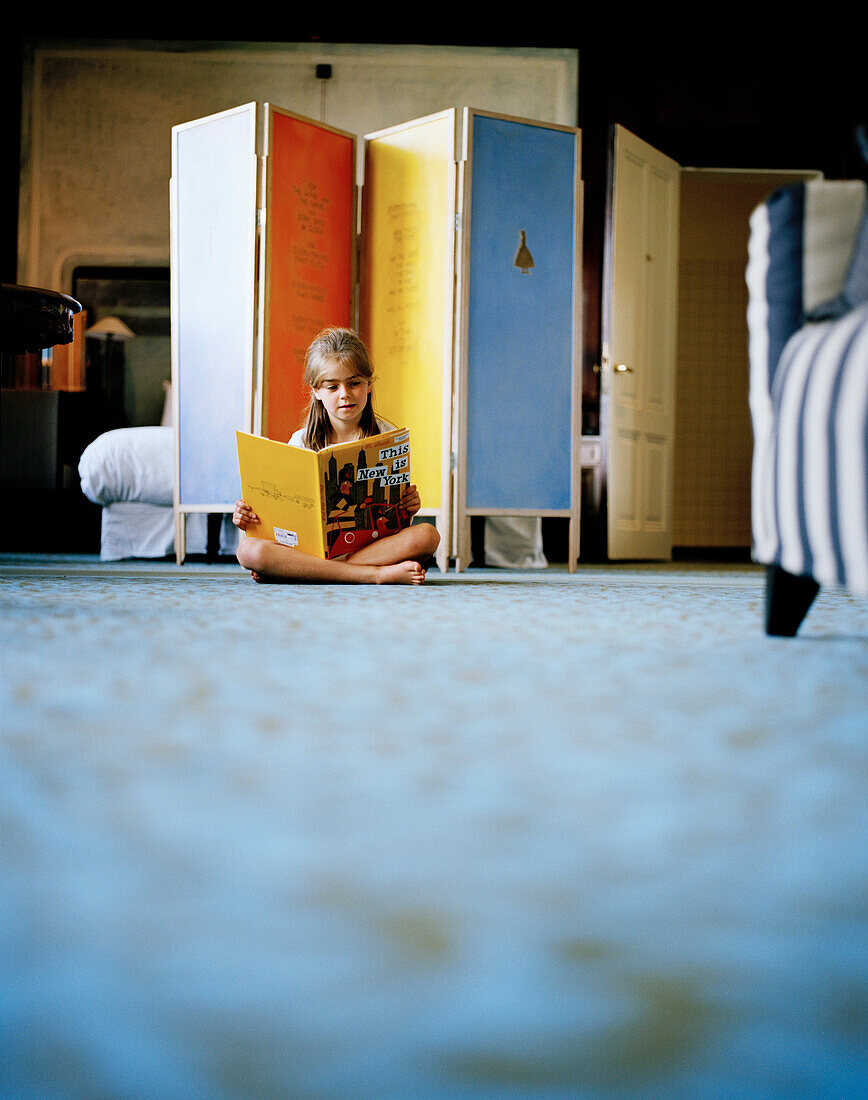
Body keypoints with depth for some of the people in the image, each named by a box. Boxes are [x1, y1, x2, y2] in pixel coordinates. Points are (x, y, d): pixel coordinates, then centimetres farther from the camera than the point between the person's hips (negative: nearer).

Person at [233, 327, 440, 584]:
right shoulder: (301, 442, 9)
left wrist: (409, 508, -14)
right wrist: (249, 519, -8)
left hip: (371, 542, 0)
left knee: (426, 534, -30)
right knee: (248, 550, -29)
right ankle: (376, 574, -33)